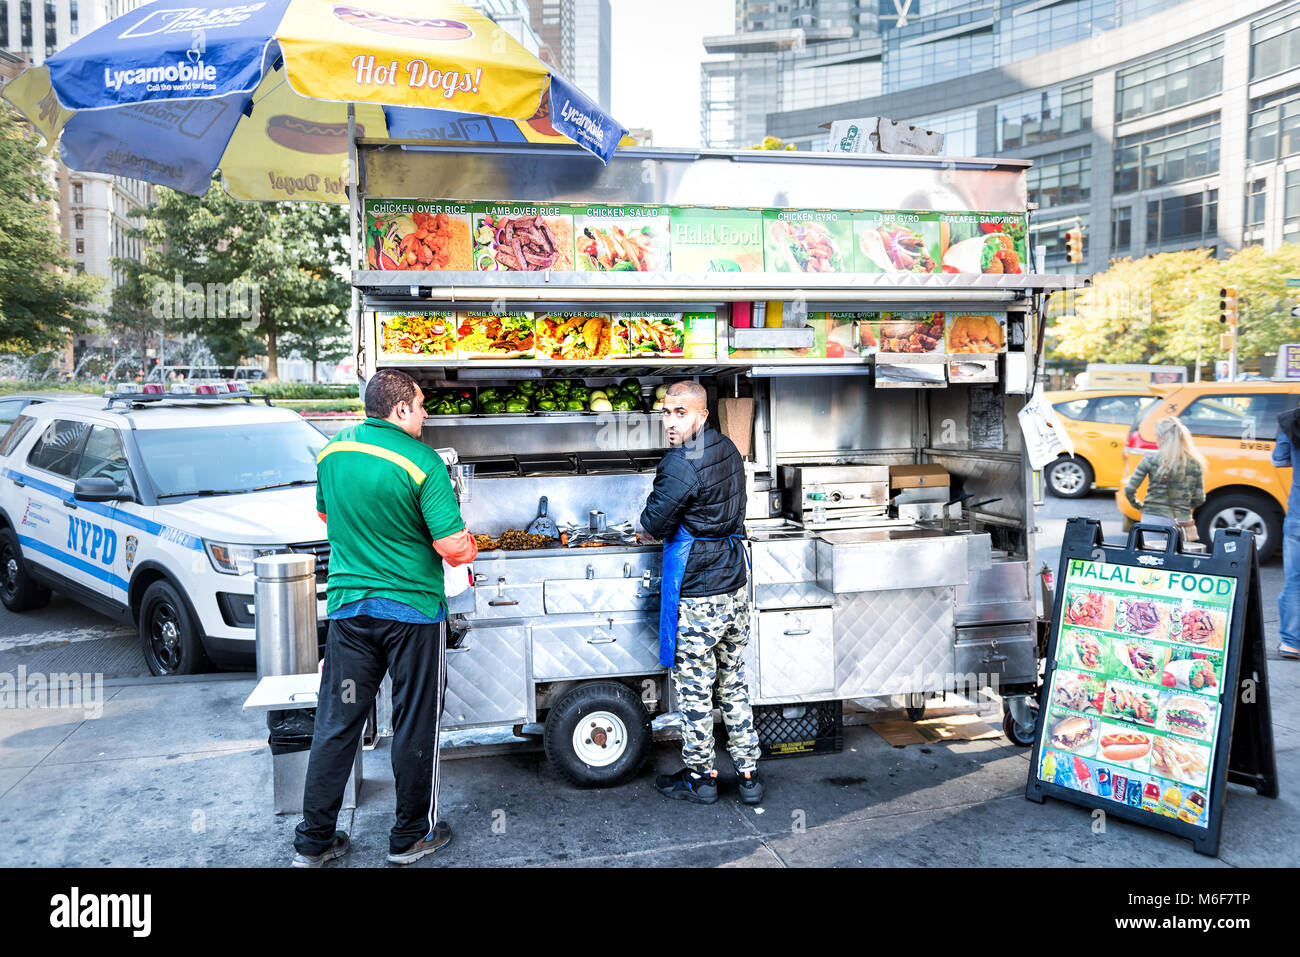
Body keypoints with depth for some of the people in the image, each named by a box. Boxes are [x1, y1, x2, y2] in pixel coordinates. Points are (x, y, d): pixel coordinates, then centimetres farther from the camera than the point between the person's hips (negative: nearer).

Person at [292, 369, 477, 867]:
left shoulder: (331, 452, 4)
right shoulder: (423, 462, -16)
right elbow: (453, 547, -19)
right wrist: (470, 547, 2)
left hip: (348, 607, 5)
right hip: (412, 610, -5)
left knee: (336, 723, 12)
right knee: (414, 724, 9)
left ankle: (314, 840, 21)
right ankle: (411, 835, 22)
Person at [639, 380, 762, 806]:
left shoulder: (681, 464, -20)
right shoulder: (727, 449, 7)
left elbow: (654, 524, -16)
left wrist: (653, 506, 4)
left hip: (698, 592, -8)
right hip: (735, 582, 9)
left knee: (694, 686, 6)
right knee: (733, 681, 16)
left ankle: (699, 775, 20)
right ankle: (749, 774, 22)